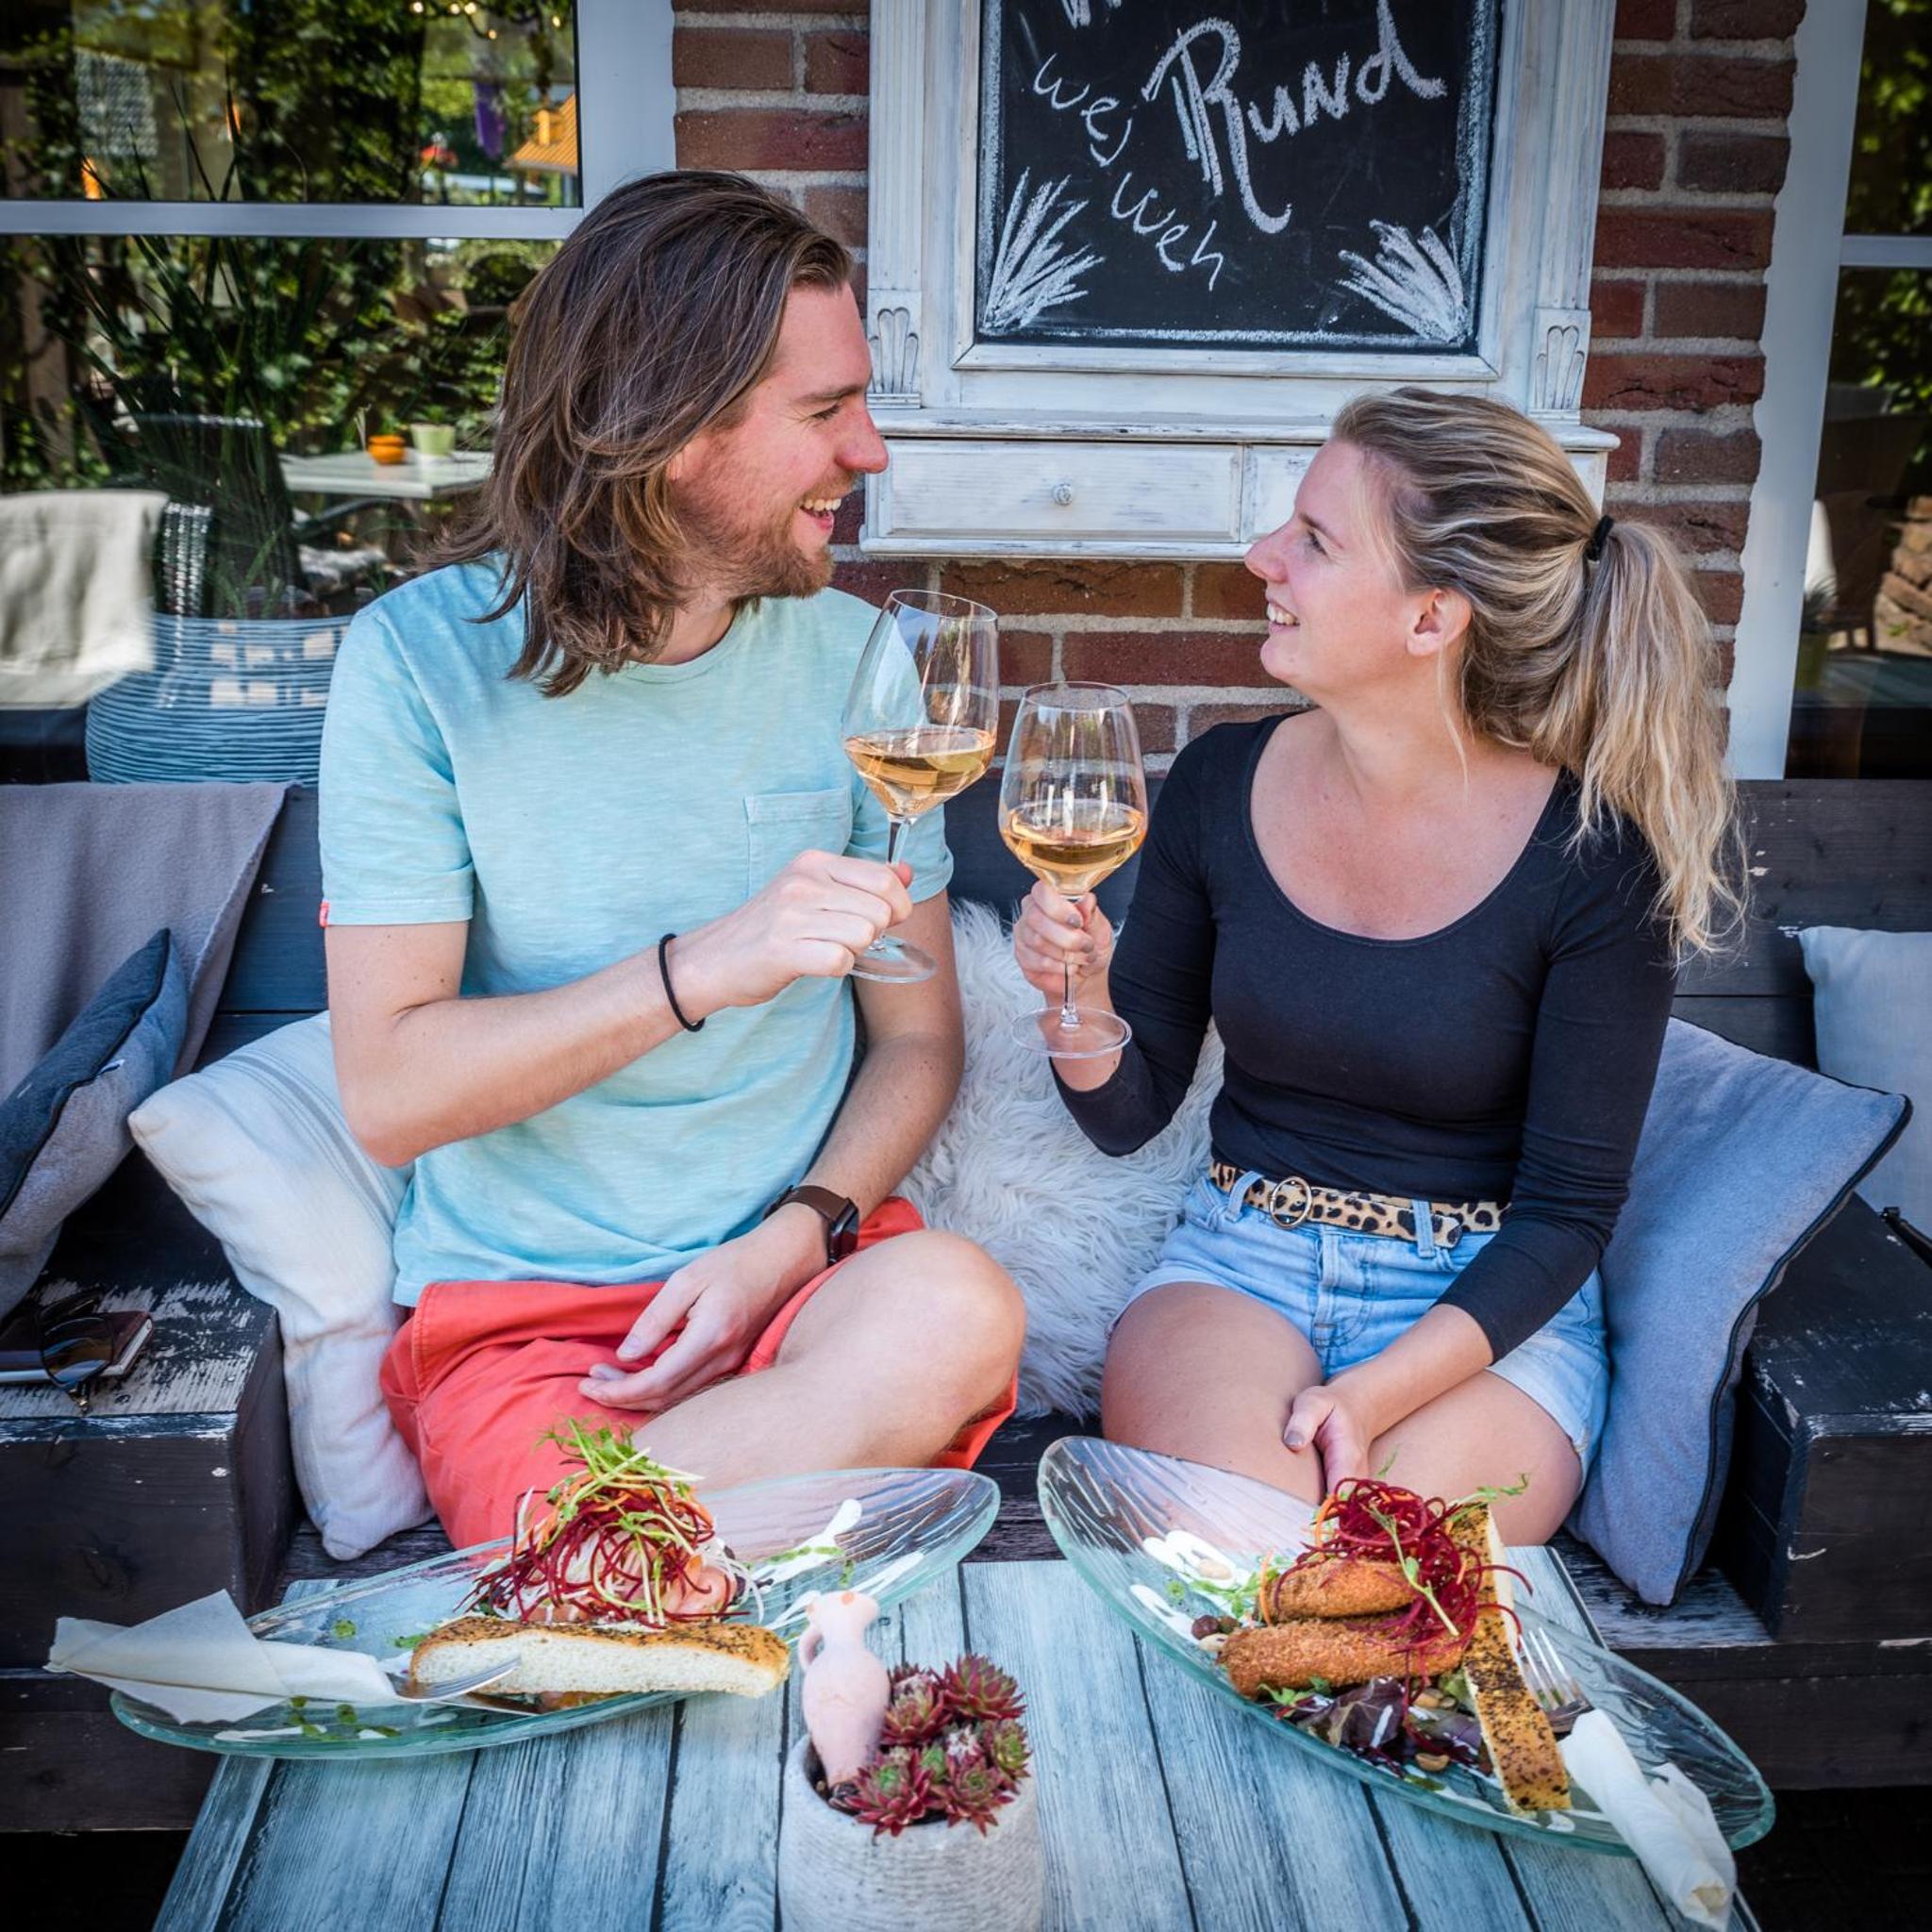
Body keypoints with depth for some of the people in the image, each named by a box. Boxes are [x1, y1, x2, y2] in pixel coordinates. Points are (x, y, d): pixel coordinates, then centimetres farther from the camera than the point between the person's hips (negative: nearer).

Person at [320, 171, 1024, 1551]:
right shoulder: (423, 659, -7)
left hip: (801, 1271, 5)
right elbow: (390, 1094, -11)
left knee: (956, 1310, -30)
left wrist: (793, 1240, -12)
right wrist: (696, 972, -24)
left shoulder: (856, 659, 3)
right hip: (514, 1310, -4)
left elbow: (919, 1032, 6)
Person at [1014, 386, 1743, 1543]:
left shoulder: (1592, 860, -13)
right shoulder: (1220, 785, -3)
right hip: (1242, 1256, 2)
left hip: (1486, 1305, -1)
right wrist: (1078, 998, -18)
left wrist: (1376, 1394, -21)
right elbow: (1129, 1111, 5)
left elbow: (1569, 1210, -8)